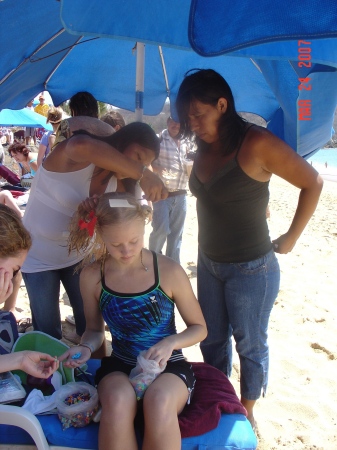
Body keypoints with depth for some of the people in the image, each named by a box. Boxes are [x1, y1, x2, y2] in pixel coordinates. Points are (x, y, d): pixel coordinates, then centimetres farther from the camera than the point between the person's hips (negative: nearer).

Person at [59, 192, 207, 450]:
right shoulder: (92, 277, -6)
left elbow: (199, 328, 0)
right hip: (119, 366, 2)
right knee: (118, 400, -34)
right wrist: (86, 348, -11)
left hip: (168, 366, -1)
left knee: (159, 400, -36)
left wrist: (171, 342, -19)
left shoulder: (169, 271, -12)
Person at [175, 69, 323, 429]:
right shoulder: (204, 148, 1)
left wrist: (291, 238, -9)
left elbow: (312, 183, -13)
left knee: (250, 346, 13)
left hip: (251, 268, -6)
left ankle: (246, 411, 37)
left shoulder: (255, 144, -20)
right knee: (212, 341, 19)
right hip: (209, 263, 7)